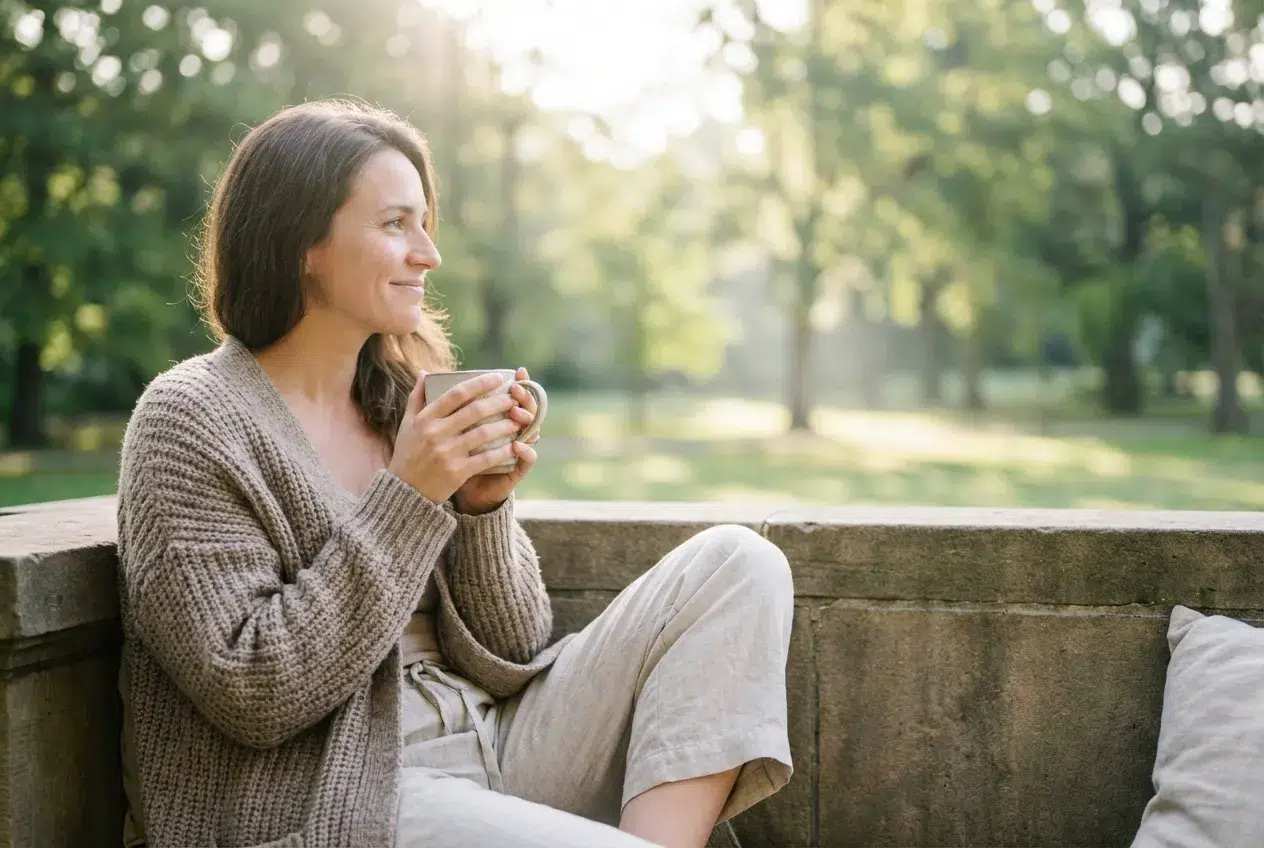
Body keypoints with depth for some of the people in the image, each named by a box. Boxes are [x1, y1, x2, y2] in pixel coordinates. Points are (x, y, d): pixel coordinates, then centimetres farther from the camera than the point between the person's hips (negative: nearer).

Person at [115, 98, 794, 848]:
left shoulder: (404, 395, 10)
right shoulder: (191, 421, -6)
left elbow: (507, 664, 10)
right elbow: (249, 695, -15)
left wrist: (484, 509, -8)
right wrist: (406, 500, -16)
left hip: (499, 756, 7)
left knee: (738, 563, -7)